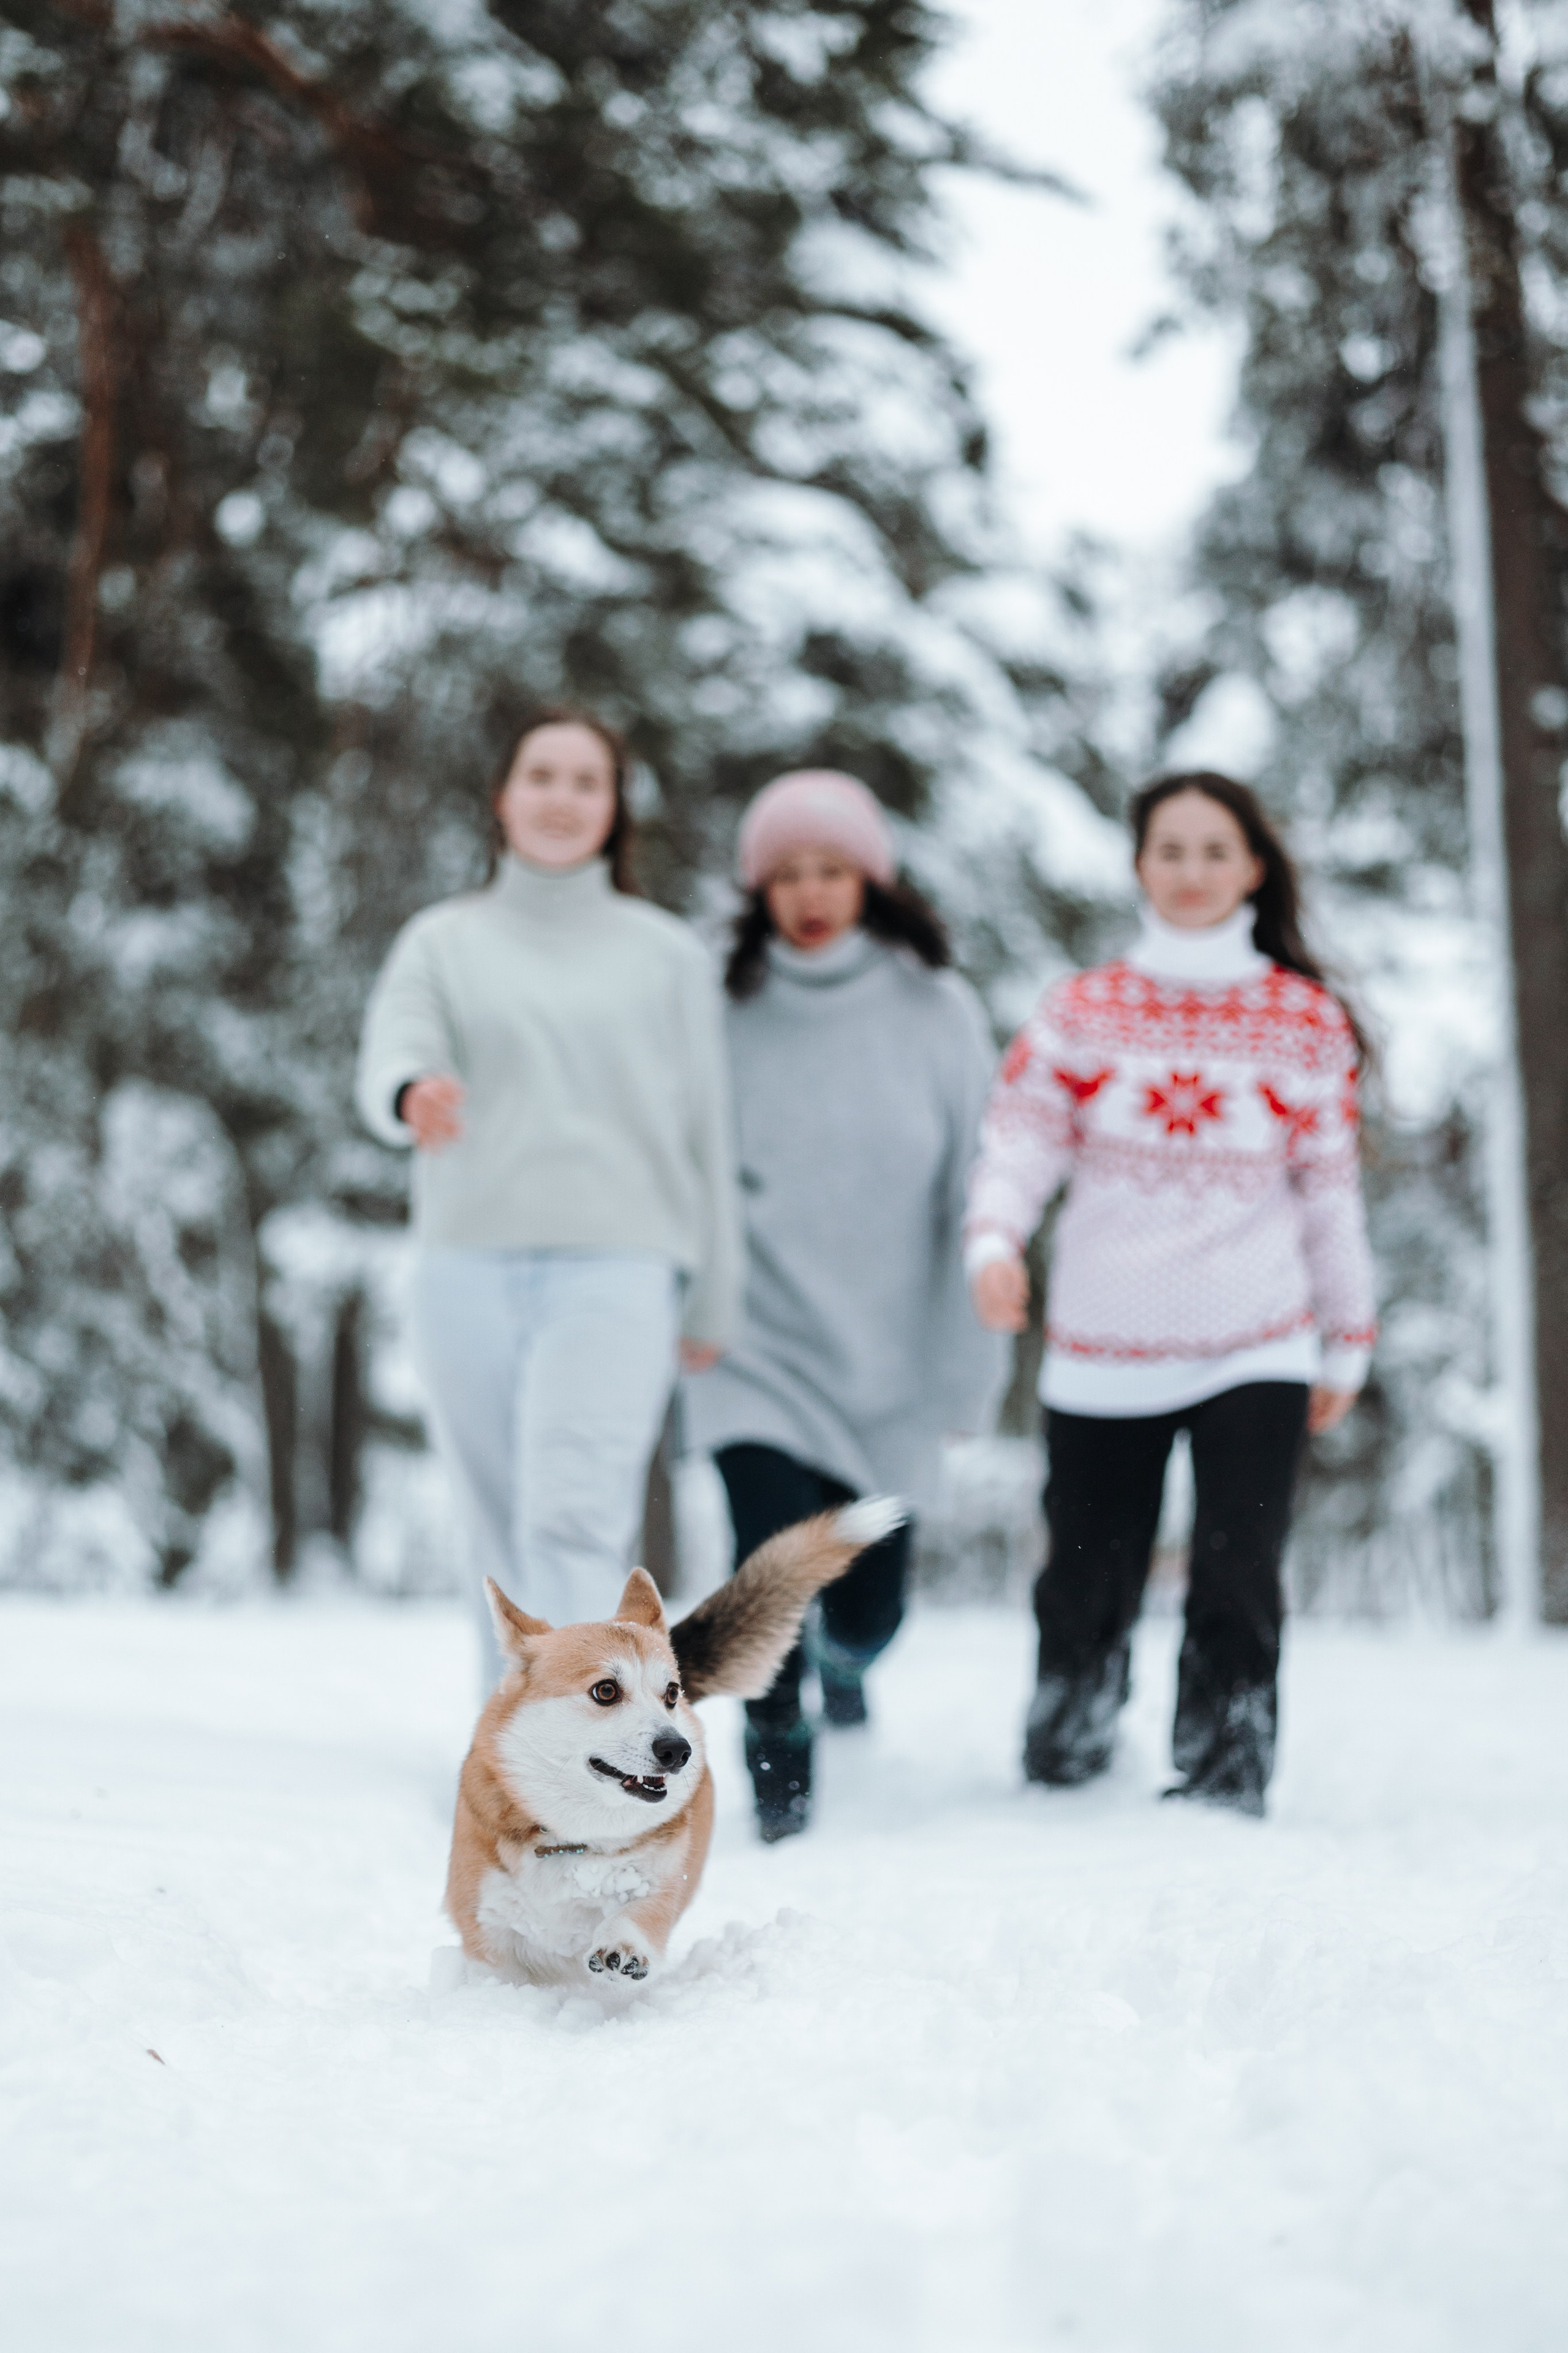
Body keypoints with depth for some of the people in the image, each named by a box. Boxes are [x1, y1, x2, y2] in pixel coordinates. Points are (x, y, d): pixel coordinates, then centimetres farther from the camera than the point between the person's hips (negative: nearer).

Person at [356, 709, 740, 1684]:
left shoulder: (670, 954, 10)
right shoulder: (442, 940, 12)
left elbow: (707, 1133, 9)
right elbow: (391, 1057, -6)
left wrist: (714, 1304, 5)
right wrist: (411, 1098, -31)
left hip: (617, 1268, -2)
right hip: (469, 1266, 2)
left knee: (576, 1521, -17)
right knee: (503, 1541, 7)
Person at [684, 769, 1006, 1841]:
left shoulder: (936, 1010, -1)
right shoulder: (725, 1011, -2)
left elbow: (978, 1181, 0)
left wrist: (974, 1345, -2)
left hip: (888, 1353, 1)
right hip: (760, 1347, -1)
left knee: (869, 1602, 10)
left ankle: (844, 1660, 46)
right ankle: (780, 1770, 6)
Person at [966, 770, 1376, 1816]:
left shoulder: (1305, 1020, 6)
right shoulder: (1081, 1010, 5)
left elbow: (1331, 1190, 11)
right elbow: (1018, 1143, -2)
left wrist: (1348, 1337, 13)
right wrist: (996, 1241, -21)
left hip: (1256, 1349, 0)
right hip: (1102, 1354, 1)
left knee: (1237, 1581, -11)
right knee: (1087, 1585, 6)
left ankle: (1224, 1787, 0)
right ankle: (1061, 1765, 30)